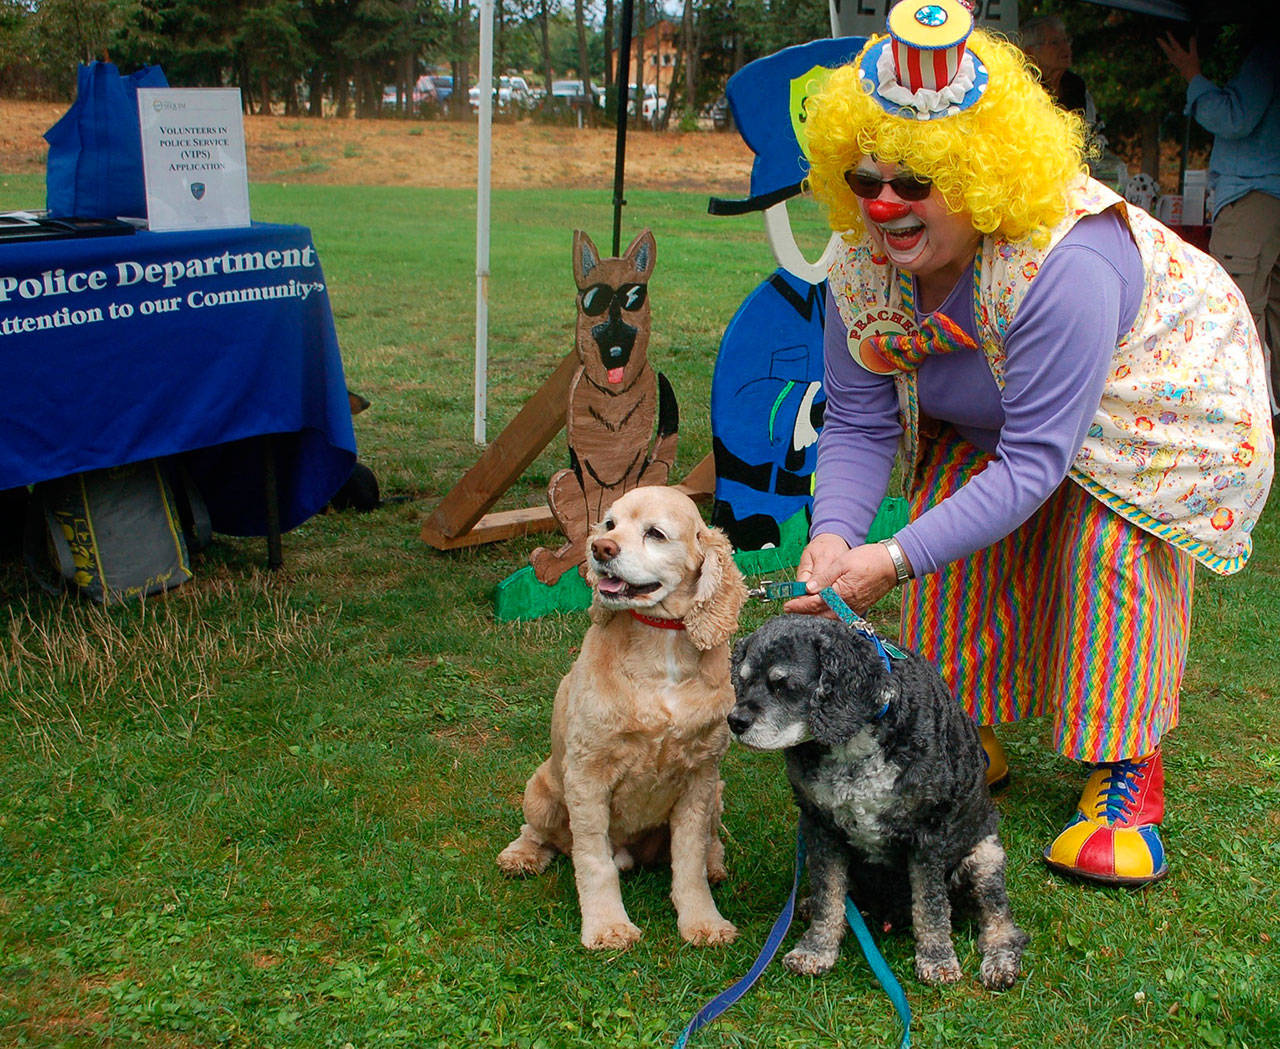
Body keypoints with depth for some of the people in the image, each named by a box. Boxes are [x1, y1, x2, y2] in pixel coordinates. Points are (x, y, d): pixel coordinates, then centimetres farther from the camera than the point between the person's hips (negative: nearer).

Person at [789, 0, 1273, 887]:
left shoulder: (1061, 263, -43)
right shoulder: (864, 263, -22)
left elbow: (1034, 461, -41)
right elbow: (859, 424, -15)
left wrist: (897, 560, -46)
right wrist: (835, 533, -35)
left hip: (1153, 405, -6)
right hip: (987, 421, 6)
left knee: (1110, 557, -19)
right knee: (954, 535, -9)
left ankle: (1128, 779, -1)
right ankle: (970, 737, 11)